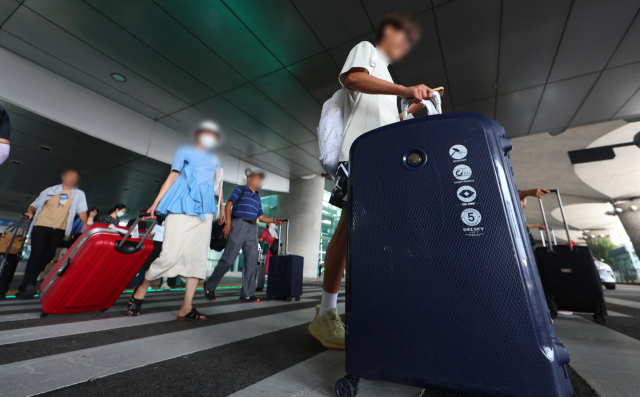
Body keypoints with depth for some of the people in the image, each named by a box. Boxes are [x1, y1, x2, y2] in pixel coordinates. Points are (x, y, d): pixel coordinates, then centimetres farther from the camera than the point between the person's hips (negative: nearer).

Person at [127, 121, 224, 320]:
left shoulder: (214, 159, 21)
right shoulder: (184, 151, 11)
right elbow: (172, 177, 6)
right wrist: (156, 202, 0)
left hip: (204, 212, 4)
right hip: (181, 208, -4)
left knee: (198, 257, -3)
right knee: (170, 255, -10)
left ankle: (186, 308, 1)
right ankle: (141, 290, 18)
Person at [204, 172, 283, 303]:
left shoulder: (258, 198, 25)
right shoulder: (240, 190, 9)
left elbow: (261, 217, 20)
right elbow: (228, 205, -1)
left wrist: (274, 220, 5)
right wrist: (228, 223, -12)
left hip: (252, 230, 6)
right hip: (239, 225, -6)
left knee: (252, 262, 1)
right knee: (228, 259, -5)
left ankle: (247, 294, 7)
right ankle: (209, 286, 14)